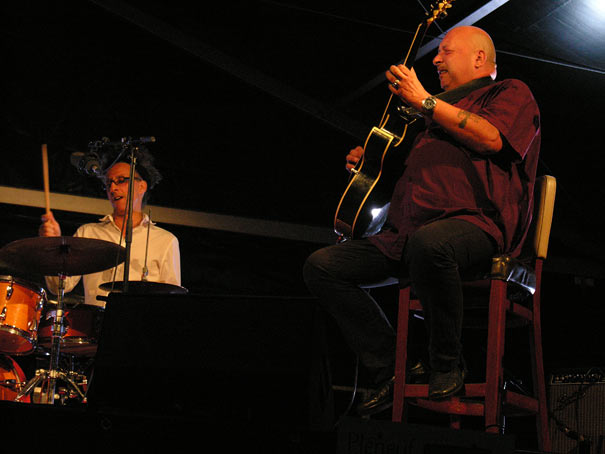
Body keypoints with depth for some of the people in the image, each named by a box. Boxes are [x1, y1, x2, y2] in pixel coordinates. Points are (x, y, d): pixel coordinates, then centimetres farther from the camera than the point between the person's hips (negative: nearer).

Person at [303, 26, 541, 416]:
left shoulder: (511, 93, 11)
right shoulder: (443, 110, 36)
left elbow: (490, 138, -12)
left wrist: (424, 101, -7)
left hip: (475, 225, -9)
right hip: (403, 235, 9)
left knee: (429, 243, -43)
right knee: (321, 265, -4)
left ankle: (447, 364, -19)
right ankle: (391, 372, -6)